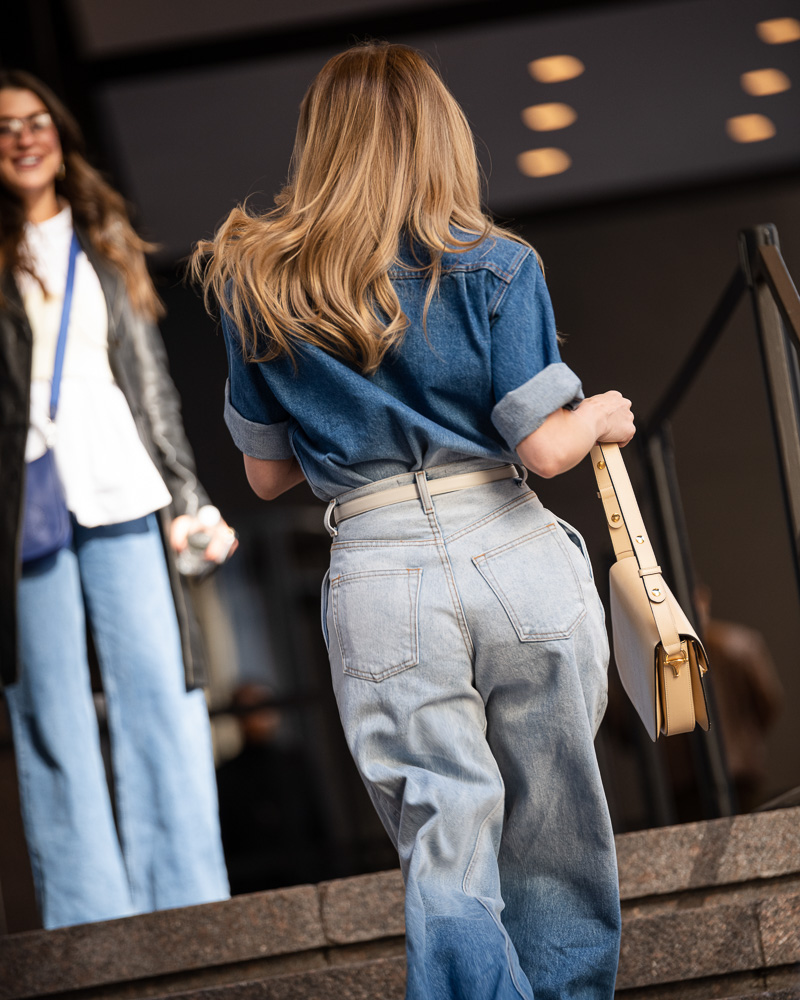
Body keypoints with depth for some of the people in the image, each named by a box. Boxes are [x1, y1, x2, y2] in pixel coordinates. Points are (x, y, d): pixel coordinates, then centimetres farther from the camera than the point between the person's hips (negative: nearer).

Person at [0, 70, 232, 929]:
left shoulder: (105, 241, 17)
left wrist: (185, 496, 12)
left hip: (120, 490, 3)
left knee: (162, 696, -3)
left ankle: (189, 913, 0)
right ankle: (92, 922, -1)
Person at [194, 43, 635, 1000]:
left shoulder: (256, 289, 6)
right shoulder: (493, 269, -1)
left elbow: (266, 473, 12)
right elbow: (543, 448, -4)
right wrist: (599, 417, 17)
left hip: (380, 585, 1)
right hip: (517, 563, 0)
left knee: (448, 852, 5)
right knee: (554, 834, 15)